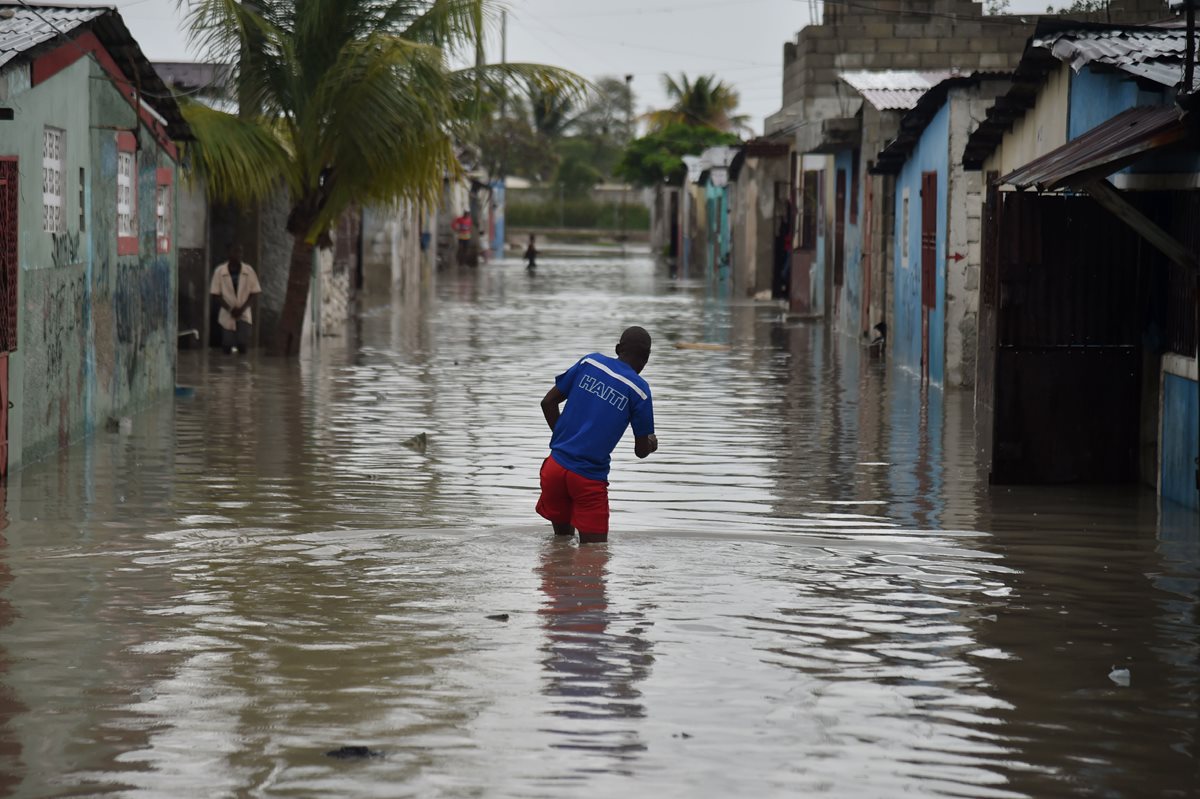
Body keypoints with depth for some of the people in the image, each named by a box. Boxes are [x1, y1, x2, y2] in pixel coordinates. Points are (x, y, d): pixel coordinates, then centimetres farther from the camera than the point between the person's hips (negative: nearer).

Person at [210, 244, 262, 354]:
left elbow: (254, 294, -1)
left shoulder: (249, 270, -4)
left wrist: (242, 309, -15)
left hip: (244, 315, 0)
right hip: (227, 316, 0)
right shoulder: (219, 271, -6)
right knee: (227, 346, 2)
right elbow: (216, 294, -4)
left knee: (242, 344, -13)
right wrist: (230, 309, -16)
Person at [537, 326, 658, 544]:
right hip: (590, 478, -4)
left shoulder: (590, 362, 6)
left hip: (556, 465, 4)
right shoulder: (639, 391, -4)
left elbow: (548, 402, 8)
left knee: (563, 537, 22)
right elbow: (641, 450, 2)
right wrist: (652, 445, 26)